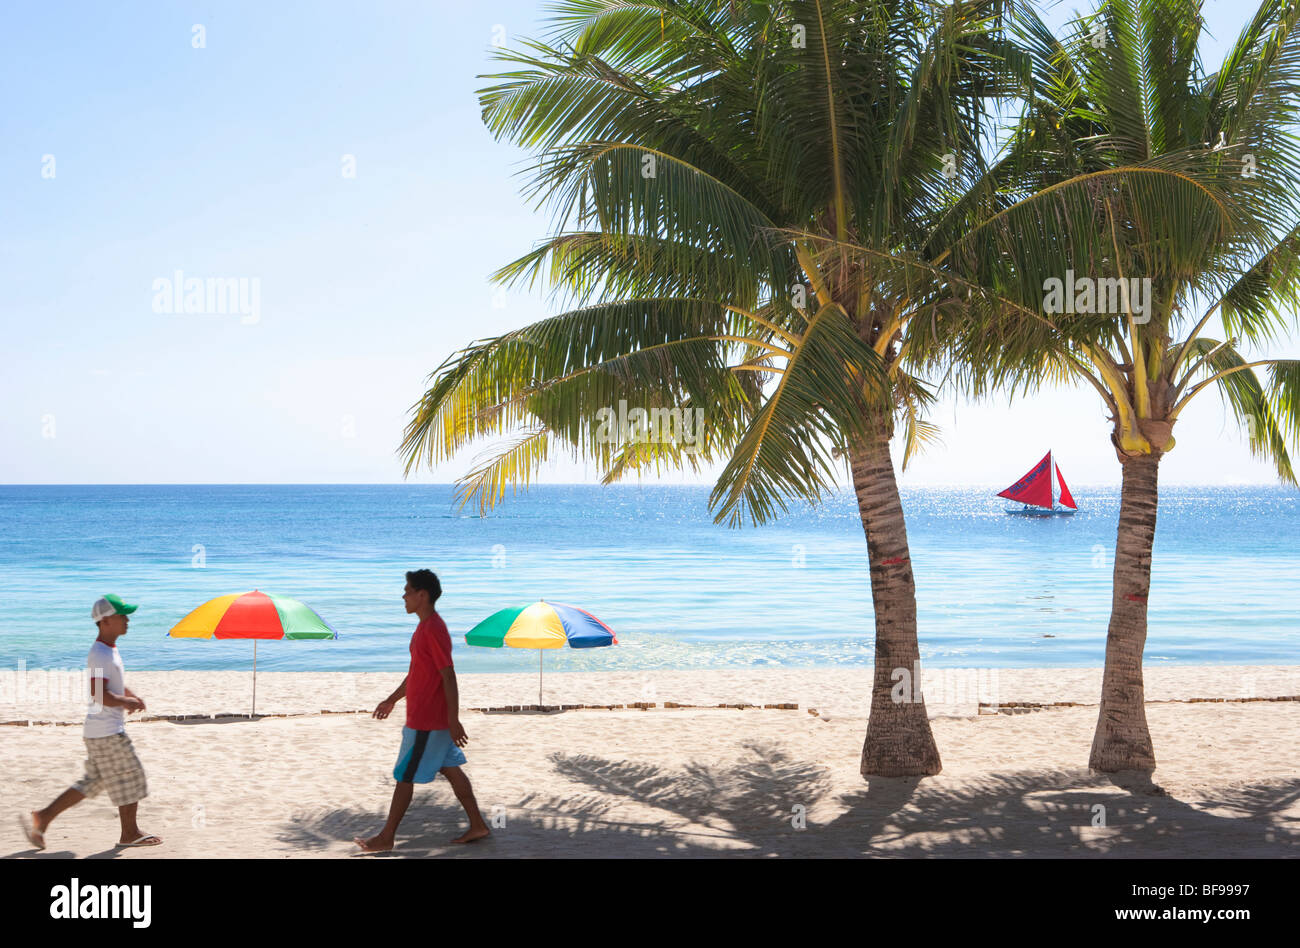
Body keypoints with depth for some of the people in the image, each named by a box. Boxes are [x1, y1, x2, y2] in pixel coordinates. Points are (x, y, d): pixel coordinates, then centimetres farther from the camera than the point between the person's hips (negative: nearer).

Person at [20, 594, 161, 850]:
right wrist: (127, 703, -16)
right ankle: (130, 833, 15)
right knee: (129, 776, 2)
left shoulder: (110, 651, 14)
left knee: (92, 783, 15)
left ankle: (42, 818, 14)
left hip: (98, 732, 10)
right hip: (107, 732, -10)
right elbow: (99, 694, -27)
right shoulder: (100, 654, -18)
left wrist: (132, 696, 11)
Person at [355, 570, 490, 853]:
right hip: (434, 719, 10)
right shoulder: (425, 627, 12)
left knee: (404, 776, -1)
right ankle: (477, 825, 18)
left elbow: (448, 676, -22)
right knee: (450, 769, 13)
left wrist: (454, 720, -22)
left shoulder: (433, 629, -20)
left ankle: (386, 838, 7)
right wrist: (392, 699, 27)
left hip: (426, 721, -10)